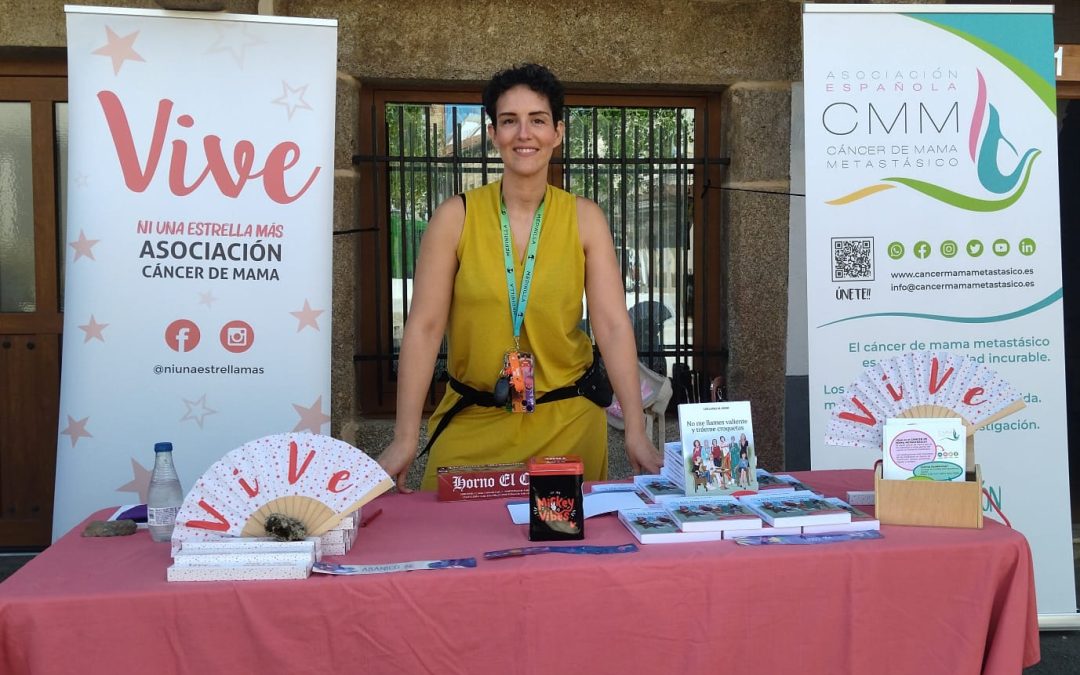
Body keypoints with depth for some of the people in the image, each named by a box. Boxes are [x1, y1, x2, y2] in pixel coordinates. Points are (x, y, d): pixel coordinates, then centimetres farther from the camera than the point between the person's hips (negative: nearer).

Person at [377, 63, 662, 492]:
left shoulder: (584, 219, -2)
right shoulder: (456, 217, -5)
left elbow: (613, 326, -7)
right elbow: (424, 327, -8)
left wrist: (635, 432, -14)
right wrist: (405, 439, -13)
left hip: (567, 421, 1)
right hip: (471, 422, 0)